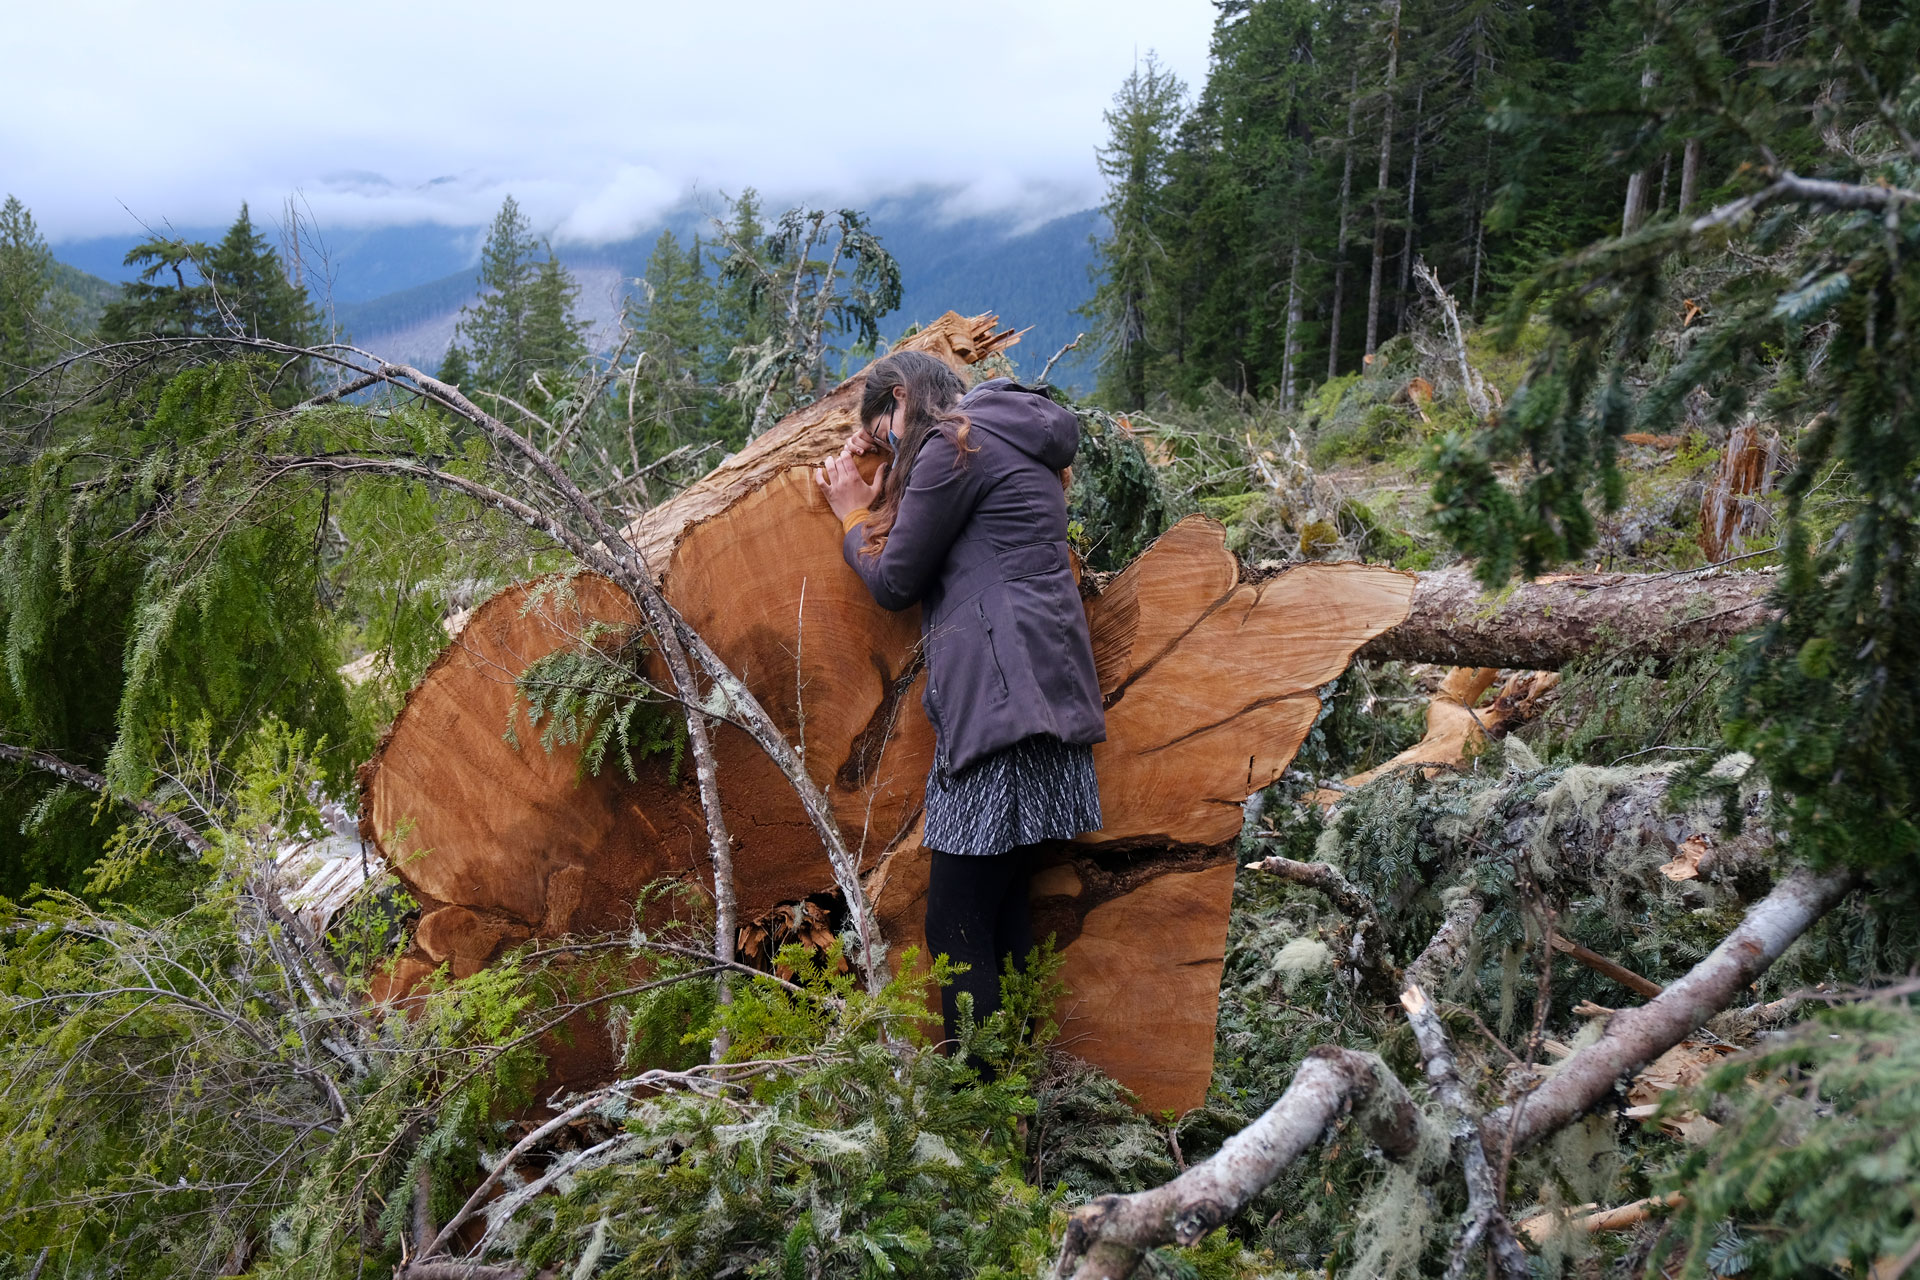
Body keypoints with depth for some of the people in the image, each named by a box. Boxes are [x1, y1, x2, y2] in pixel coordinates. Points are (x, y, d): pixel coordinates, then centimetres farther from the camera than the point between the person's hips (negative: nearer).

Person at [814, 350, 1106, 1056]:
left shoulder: (954, 444, -5)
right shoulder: (1017, 447, 25)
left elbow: (894, 582, 0)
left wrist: (854, 516, 17)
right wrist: (878, 505, 25)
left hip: (1003, 698, -10)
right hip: (1042, 698, 10)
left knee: (957, 926, -8)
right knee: (1002, 913, 11)